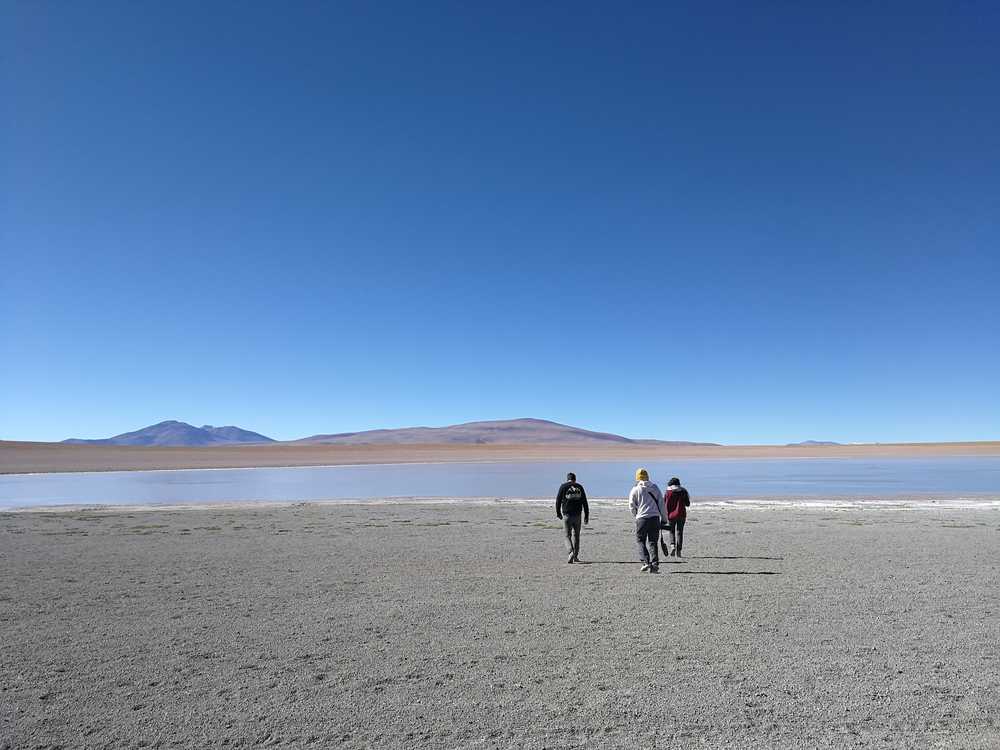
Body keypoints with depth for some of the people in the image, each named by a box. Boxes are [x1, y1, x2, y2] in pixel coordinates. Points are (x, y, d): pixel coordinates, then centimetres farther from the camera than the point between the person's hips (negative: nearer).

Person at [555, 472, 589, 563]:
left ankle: (571, 552, -18)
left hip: (567, 515, -2)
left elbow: (558, 500, -1)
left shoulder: (563, 486, 2)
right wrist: (586, 516, 9)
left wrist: (558, 513, 10)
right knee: (576, 535, 15)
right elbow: (585, 503, 7)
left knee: (568, 536, 5)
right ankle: (575, 557, 18)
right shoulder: (580, 487, 9)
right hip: (577, 515, 2)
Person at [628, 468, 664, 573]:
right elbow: (661, 504, 8)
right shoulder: (655, 488, 8)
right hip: (655, 517, 3)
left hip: (642, 518, -3)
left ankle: (646, 562, -4)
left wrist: (636, 516, 17)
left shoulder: (635, 490, 0)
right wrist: (663, 518, 12)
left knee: (640, 541, 8)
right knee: (652, 541, 10)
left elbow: (631, 506, 1)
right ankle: (655, 564, 2)